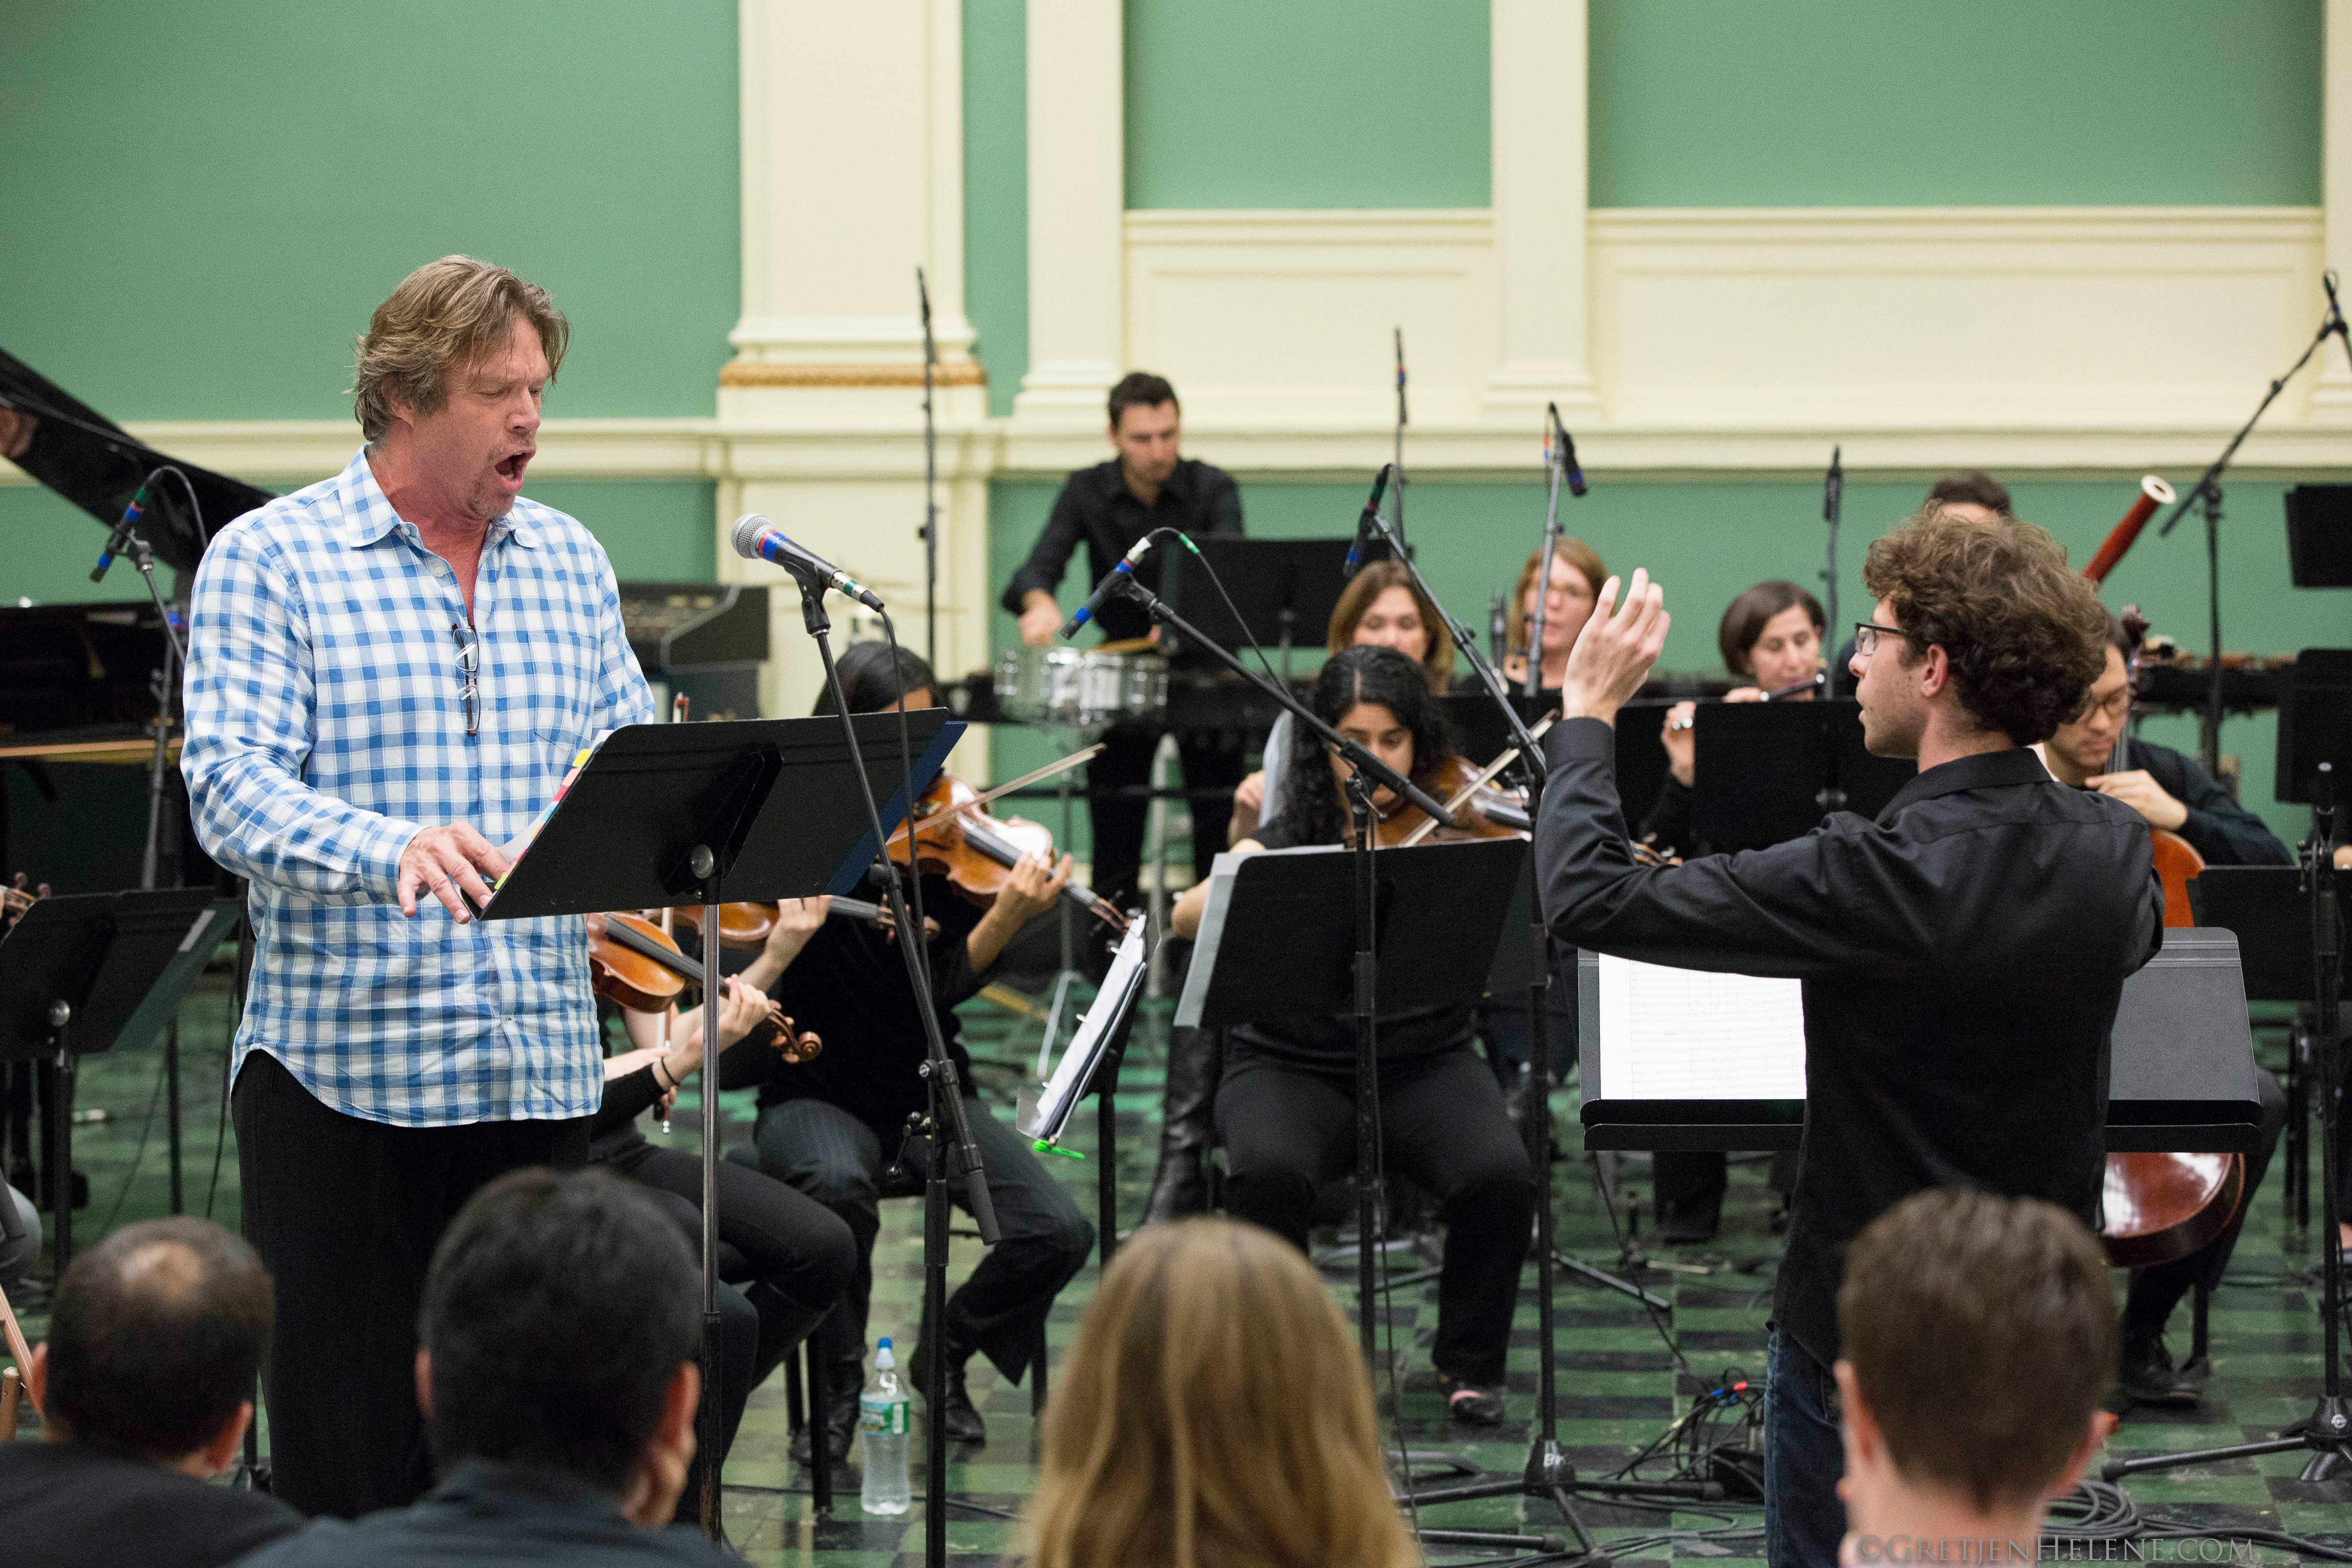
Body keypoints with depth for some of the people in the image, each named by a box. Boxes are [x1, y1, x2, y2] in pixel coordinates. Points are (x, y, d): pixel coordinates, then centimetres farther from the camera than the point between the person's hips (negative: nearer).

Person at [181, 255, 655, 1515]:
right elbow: (231, 788, -14)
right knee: (349, 1455, -1)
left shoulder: (570, 564, 14)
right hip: (340, 1068, -4)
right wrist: (390, 851, -33)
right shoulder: (269, 562, -2)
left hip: (539, 1070, 5)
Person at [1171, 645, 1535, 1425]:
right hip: (1291, 1065, -1)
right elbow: (1187, 915, -16)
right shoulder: (1288, 840, -1)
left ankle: (1470, 1362, -2)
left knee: (1501, 1177, -27)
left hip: (1426, 1062, 1)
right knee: (1269, 1173, -32)